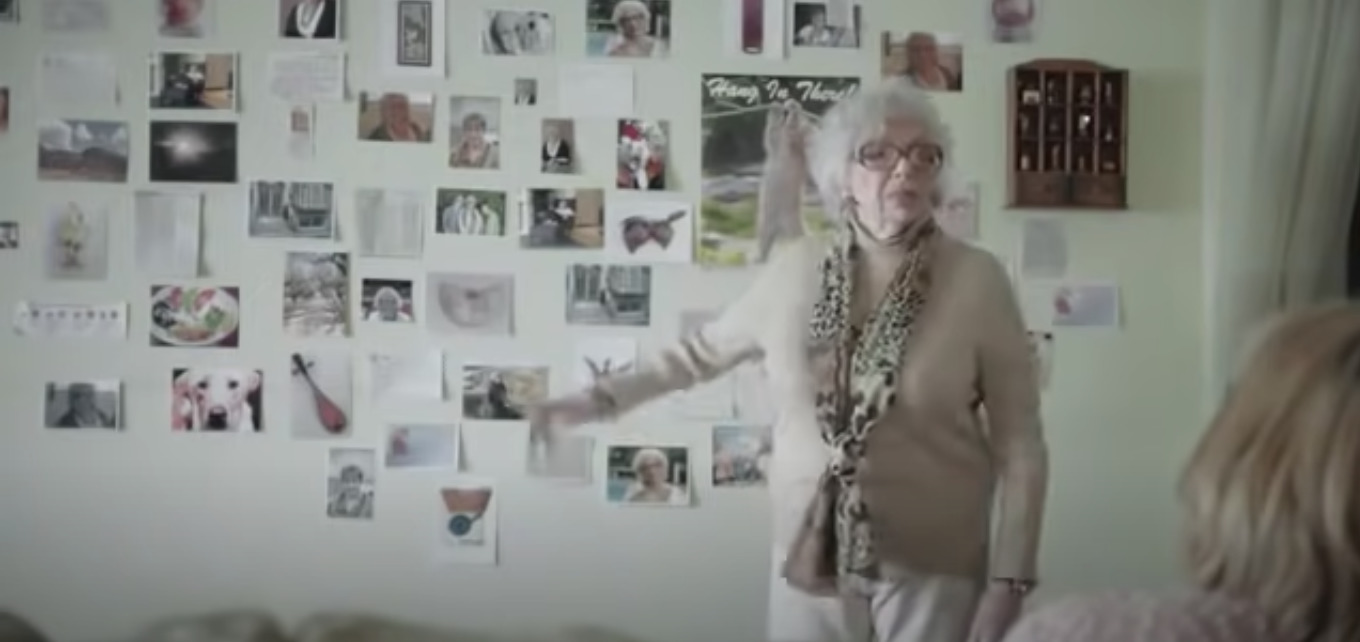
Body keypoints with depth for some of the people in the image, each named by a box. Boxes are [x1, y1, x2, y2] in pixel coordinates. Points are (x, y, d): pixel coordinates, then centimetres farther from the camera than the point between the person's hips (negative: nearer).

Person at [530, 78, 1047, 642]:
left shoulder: (977, 280, -9)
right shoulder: (794, 269, -2)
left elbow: (1020, 446, -6)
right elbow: (702, 351, 14)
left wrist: (1008, 581, -9)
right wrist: (595, 401, 10)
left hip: (932, 565, -2)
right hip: (810, 554, 2)